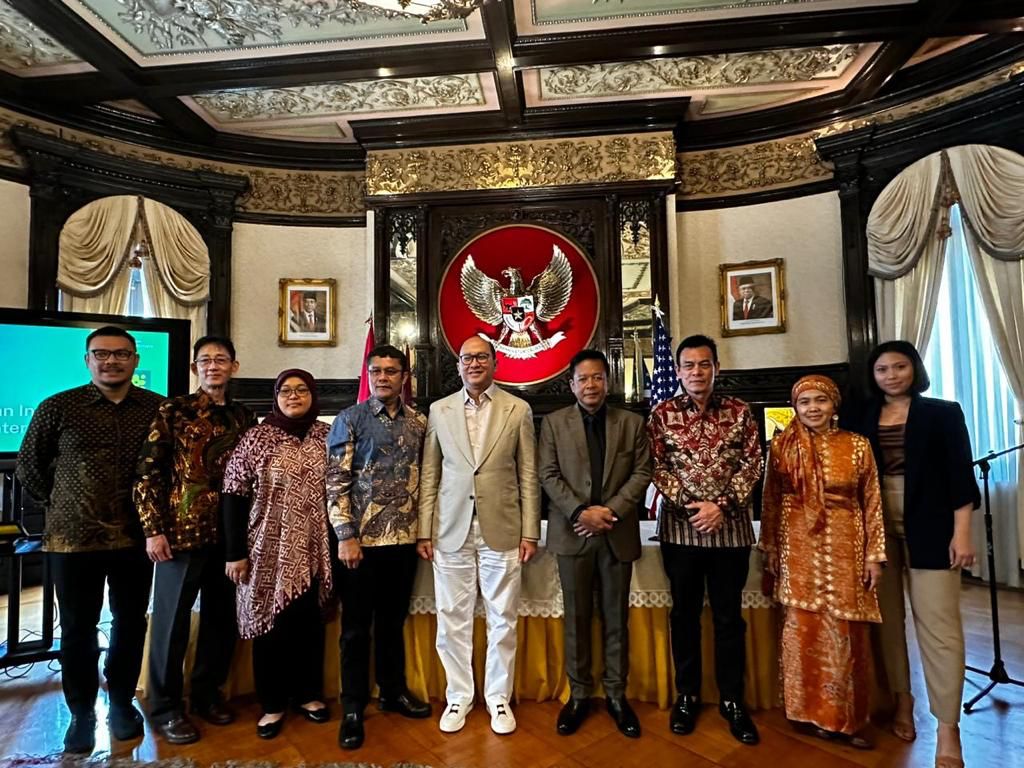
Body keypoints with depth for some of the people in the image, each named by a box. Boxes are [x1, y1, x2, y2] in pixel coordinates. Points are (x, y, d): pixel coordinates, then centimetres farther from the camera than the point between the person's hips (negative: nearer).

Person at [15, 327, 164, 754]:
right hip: (73, 538, 0)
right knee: (77, 629, 11)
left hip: (135, 537, 1)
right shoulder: (58, 407, -2)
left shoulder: (159, 409, -2)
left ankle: (122, 702, 32)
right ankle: (81, 713, 30)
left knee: (131, 624, 12)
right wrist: (58, 503, 6)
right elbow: (29, 465, 9)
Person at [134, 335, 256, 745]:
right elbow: (148, 471, -6)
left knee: (222, 616, 13)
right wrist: (154, 529, -11)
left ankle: (207, 693, 32)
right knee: (172, 618, 8)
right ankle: (165, 707, 25)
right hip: (182, 529, -4)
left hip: (230, 532, 4)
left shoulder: (244, 417, 8)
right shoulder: (173, 411, -3)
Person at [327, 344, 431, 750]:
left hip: (404, 538, 3)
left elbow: (424, 478, 10)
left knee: (394, 620, 18)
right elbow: (336, 481, -7)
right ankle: (353, 709, 25)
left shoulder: (419, 422, 6)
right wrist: (345, 536, -13)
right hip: (360, 538, -3)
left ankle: (393, 691, 36)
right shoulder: (350, 419, -4)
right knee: (356, 625, 9)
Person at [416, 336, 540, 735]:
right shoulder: (439, 410, 4)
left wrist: (530, 532, -2)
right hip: (451, 532, 1)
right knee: (452, 620, 11)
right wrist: (424, 531, 2)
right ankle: (458, 696, 31)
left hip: (502, 531, -1)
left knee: (502, 620, 11)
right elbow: (429, 475, 5)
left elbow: (528, 475, 1)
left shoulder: (518, 410, 0)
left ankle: (498, 697, 30)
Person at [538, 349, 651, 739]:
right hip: (573, 532, -1)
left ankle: (616, 695, 26)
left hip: (618, 532, 1)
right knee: (577, 618, 9)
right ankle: (579, 694, 24)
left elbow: (642, 472, 0)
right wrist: (580, 511, -15)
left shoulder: (632, 422, 5)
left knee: (616, 619, 11)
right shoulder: (553, 422, 3)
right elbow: (548, 475, -3)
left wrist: (612, 509, -13)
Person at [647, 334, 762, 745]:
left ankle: (732, 700, 27)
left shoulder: (739, 411, 2)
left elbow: (752, 464, -1)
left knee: (729, 616, 11)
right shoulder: (662, 414, -1)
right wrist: (689, 504, -14)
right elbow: (657, 467, -3)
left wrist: (722, 505, -12)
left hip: (730, 526, 1)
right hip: (680, 526, 0)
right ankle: (686, 695, 28)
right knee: (685, 614, 12)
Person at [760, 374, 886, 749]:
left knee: (846, 633, 7)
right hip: (799, 548, 0)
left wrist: (874, 554, -2)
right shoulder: (782, 445, -1)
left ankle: (848, 717, 25)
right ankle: (815, 712, 25)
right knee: (804, 629, 8)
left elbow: (872, 503, 1)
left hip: (845, 547, 0)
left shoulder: (857, 445, -1)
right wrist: (770, 549, 3)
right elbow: (770, 501, 3)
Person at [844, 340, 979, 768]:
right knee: (888, 618, 11)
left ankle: (948, 727, 9)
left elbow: (960, 475, -3)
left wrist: (961, 533, -9)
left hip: (928, 528, -3)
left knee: (938, 623, -1)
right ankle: (902, 700, 28)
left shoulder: (943, 413, 1)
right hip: (877, 528, 3)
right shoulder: (862, 419, 6)